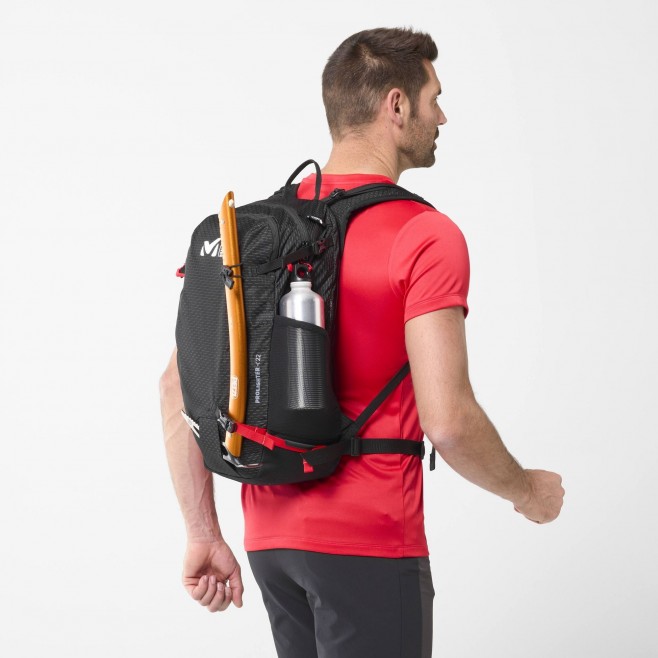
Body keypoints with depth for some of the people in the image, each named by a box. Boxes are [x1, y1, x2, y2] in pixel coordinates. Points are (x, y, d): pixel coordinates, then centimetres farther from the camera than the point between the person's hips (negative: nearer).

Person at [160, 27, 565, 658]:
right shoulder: (424, 235, -13)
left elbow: (177, 382, 4)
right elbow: (447, 421, -20)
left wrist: (203, 533, 7)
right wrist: (527, 492, -2)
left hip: (271, 535, 7)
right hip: (368, 542, -7)